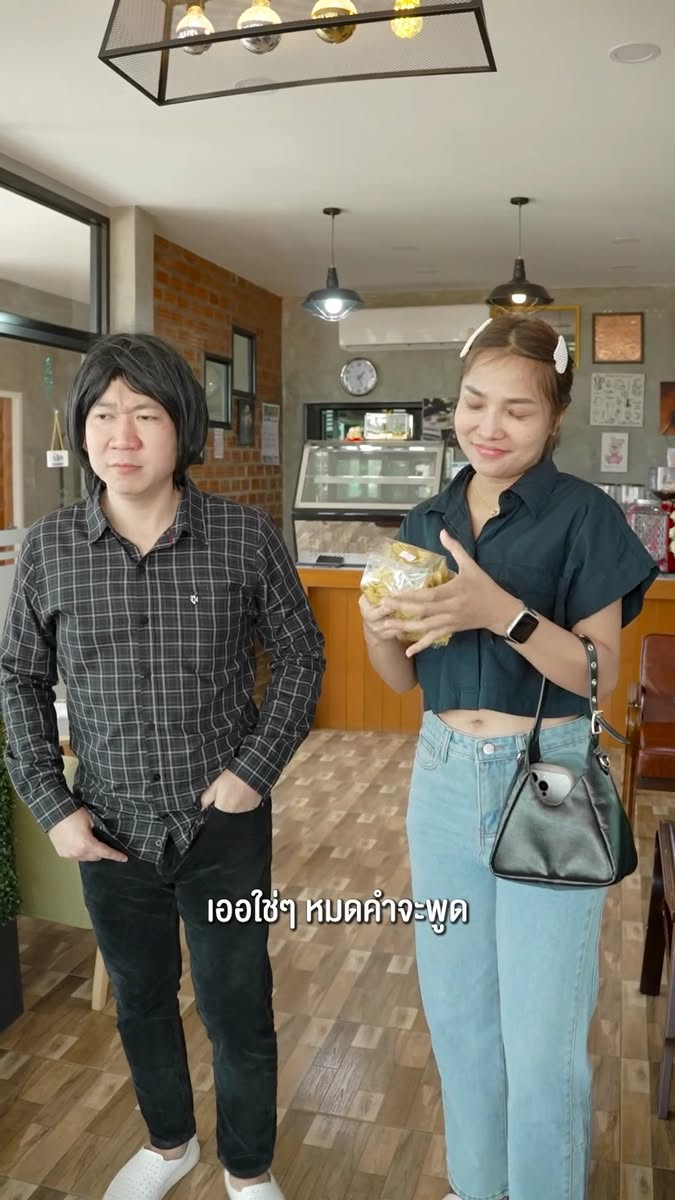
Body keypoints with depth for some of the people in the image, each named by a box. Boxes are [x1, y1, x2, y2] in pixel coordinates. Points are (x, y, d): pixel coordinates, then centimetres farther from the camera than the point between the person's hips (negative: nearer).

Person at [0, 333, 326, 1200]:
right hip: (110, 828, 3)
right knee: (140, 998, 22)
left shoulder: (244, 536, -12)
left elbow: (301, 657, -2)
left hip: (224, 826, -2)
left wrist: (256, 769, -11)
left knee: (237, 1007, 12)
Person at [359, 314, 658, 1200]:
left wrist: (501, 611, -28)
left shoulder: (584, 517, -8)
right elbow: (406, 679, 9)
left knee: (541, 1041, 3)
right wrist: (380, 631, -13)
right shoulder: (427, 524, 6)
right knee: (457, 1013, 18)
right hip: (444, 777, 5)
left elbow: (599, 675, -13)